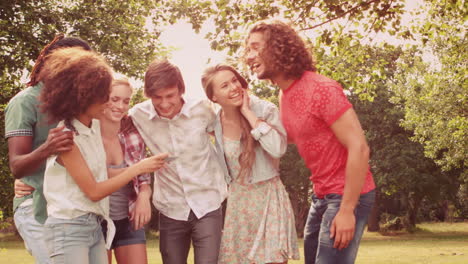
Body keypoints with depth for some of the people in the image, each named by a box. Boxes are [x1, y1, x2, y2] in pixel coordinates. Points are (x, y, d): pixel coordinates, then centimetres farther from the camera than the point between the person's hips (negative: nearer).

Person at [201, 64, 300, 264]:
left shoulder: (265, 110, -13)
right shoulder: (216, 122, -1)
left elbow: (278, 149, -30)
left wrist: (248, 113, -23)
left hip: (268, 197, -4)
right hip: (238, 200, 4)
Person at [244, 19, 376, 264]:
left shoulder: (321, 89, -19)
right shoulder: (284, 96, 8)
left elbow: (359, 148, -22)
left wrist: (347, 210, -22)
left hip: (347, 195, -9)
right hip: (322, 195, 9)